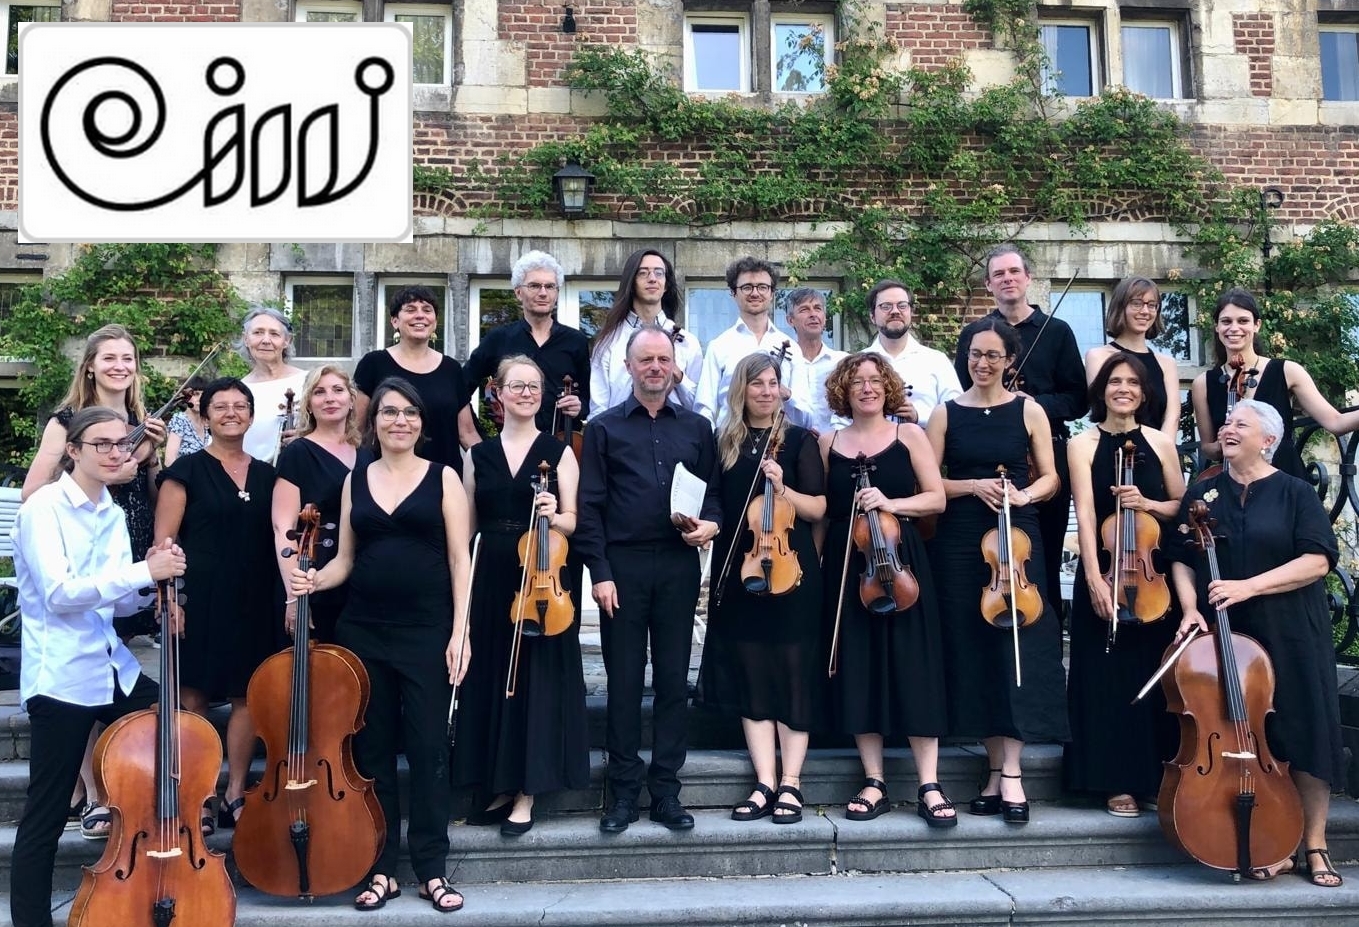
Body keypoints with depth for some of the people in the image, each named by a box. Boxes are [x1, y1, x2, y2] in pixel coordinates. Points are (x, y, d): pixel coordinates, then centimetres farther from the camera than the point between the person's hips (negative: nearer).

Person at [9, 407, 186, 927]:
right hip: (61, 676, -7)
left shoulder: (112, 515, 11)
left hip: (114, 668, 7)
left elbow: (117, 602, 10)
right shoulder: (44, 508, -10)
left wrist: (153, 584, -10)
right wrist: (143, 571, -25)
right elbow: (59, 594, -21)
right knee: (46, 816, -1)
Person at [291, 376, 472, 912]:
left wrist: (460, 631, -9)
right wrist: (314, 581, -9)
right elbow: (346, 559, 12)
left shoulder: (443, 477, 1)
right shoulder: (355, 480, 10)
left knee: (428, 747, 0)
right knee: (372, 747, 8)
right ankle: (381, 868, 20)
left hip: (427, 629, -3)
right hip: (363, 630, 3)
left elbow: (459, 560, -2)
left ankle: (432, 869, 13)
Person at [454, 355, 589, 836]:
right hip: (490, 580, 3)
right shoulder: (479, 454, 10)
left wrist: (553, 515, -21)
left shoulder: (559, 451, 3)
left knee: (537, 680, 0)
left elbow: (573, 522, 0)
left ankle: (526, 793, 10)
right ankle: (497, 786, 21)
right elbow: (466, 528, 9)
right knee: (490, 680, 7)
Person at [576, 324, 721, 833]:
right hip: (623, 566, -2)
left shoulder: (696, 428, 12)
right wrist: (599, 572, -7)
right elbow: (589, 506, 0)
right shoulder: (604, 428, 5)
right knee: (624, 682, 4)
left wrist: (711, 523, -7)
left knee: (674, 679, 6)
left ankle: (666, 790, 17)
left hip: (678, 566, 2)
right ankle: (624, 791, 15)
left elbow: (714, 491, 15)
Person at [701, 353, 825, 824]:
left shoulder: (799, 440, 1)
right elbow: (715, 504, 14)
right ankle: (764, 784, 12)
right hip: (739, 573, 3)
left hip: (791, 569, -3)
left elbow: (818, 508, -3)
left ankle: (791, 783, 10)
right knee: (751, 676, 4)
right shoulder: (724, 442, 9)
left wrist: (783, 488, -18)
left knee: (792, 673, 2)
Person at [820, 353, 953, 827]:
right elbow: (821, 509, 11)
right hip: (847, 566, 2)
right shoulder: (829, 443, 9)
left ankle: (929, 787, 4)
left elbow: (936, 498, 0)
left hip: (901, 561, -2)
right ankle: (874, 784, 12)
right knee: (858, 671, 3)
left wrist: (891, 503, -15)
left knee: (913, 669, -3)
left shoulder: (909, 435, 4)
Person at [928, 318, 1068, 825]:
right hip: (959, 543, 1)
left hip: (1016, 537, -1)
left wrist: (1023, 495, -14)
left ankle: (1010, 771, 0)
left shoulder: (1028, 411, 5)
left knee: (1016, 645, -6)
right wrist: (972, 486, -13)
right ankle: (996, 767, 13)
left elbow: (1049, 478, 6)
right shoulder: (946, 413, 6)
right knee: (973, 649, 3)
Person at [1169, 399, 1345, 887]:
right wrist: (1191, 607, -8)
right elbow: (1182, 559, 8)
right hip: (1229, 637, 2)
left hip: (1291, 636, -2)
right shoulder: (1202, 494, 9)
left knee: (1305, 735, 1)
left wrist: (1249, 586, -19)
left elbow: (1317, 560, -10)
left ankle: (1314, 846, 14)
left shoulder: (1295, 493, 0)